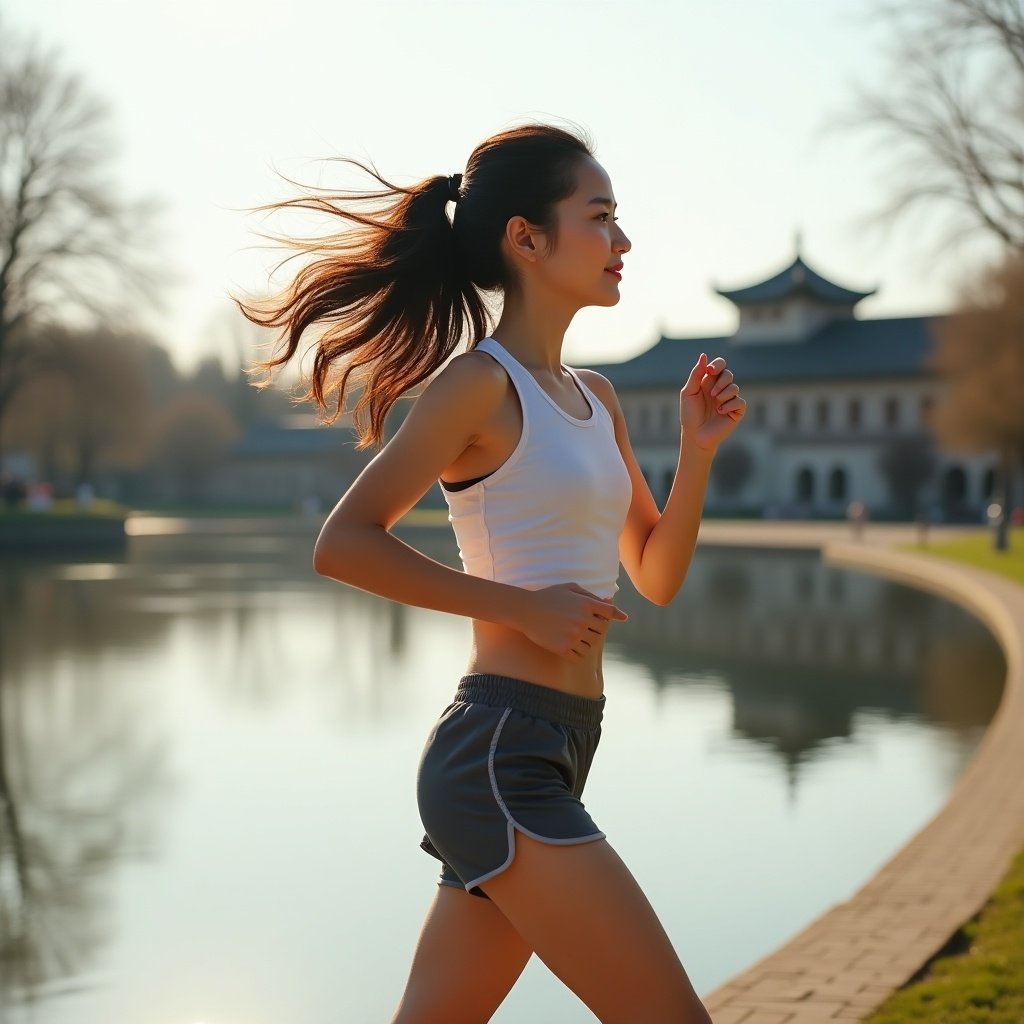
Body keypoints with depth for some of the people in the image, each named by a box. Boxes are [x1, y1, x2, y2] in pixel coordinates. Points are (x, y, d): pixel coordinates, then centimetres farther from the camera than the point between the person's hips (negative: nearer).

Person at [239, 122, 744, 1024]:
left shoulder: (595, 399, 17)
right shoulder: (479, 382, -8)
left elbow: (657, 576, 19)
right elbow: (343, 543, -12)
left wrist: (697, 450, 4)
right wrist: (521, 605, -15)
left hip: (543, 762, 9)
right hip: (499, 755, -9)